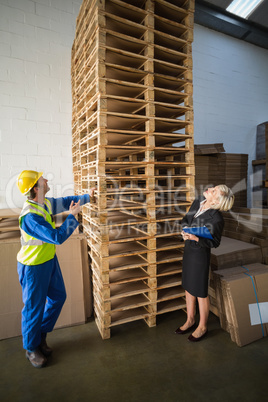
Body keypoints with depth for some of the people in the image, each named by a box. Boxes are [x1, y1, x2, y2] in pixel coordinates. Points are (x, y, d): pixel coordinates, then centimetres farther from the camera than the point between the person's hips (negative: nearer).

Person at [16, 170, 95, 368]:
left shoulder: (46, 203, -4)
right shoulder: (30, 216, -30)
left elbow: (65, 201, 15)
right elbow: (57, 237, -32)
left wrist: (87, 196, 16)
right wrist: (72, 216, -22)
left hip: (49, 260, 9)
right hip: (34, 266, -9)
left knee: (58, 297, 19)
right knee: (34, 307, 10)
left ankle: (40, 335, 43)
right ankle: (31, 348, 37)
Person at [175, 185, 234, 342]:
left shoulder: (216, 218, -24)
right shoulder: (196, 203, -3)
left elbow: (215, 242, -16)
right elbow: (185, 220, 11)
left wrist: (196, 238, -29)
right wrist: (185, 230, -8)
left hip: (201, 254, -7)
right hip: (188, 249, 8)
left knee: (200, 292, 11)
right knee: (188, 288, 20)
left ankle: (202, 327, 35)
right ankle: (190, 321, 42)